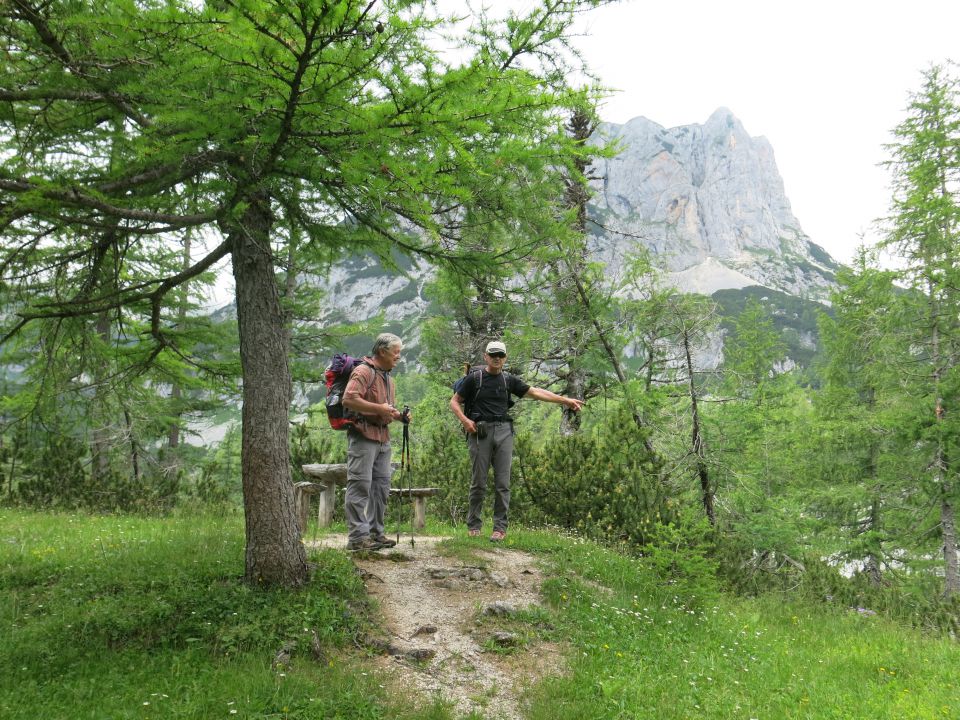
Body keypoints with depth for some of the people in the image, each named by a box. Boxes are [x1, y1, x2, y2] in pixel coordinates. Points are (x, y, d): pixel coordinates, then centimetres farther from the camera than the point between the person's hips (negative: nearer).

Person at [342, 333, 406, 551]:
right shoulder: (363, 372, -8)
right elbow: (349, 399, -21)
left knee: (381, 486, 10)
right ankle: (358, 536, -7)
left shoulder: (388, 378, 22)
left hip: (383, 438, 10)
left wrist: (398, 415, 10)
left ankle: (375, 533, 18)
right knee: (360, 485, -8)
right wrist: (379, 408, -20)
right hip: (363, 436, -9)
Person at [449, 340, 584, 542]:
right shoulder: (474, 378, 3)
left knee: (502, 483, -1)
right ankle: (473, 525, 13)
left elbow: (536, 392, 13)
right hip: (480, 432, -3)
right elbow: (454, 401, 7)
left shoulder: (508, 380, 12)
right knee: (478, 481, 1)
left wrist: (566, 400, 9)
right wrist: (464, 420, -11)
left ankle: (500, 527, 5)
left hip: (503, 431, 3)